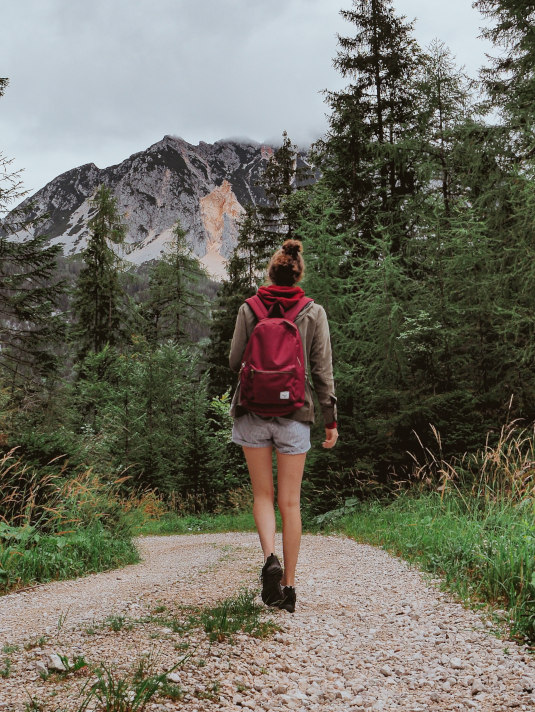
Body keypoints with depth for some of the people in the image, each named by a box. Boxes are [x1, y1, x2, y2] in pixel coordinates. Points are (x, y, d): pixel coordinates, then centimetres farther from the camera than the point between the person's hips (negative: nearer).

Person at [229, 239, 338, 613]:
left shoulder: (248, 310, -1)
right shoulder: (314, 313, -2)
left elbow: (235, 361, 3)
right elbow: (322, 370, -2)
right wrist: (331, 418, 4)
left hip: (253, 410, 0)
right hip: (294, 414, 0)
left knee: (263, 494, 14)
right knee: (291, 502, 8)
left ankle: (270, 557, -9)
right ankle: (289, 586, 11)